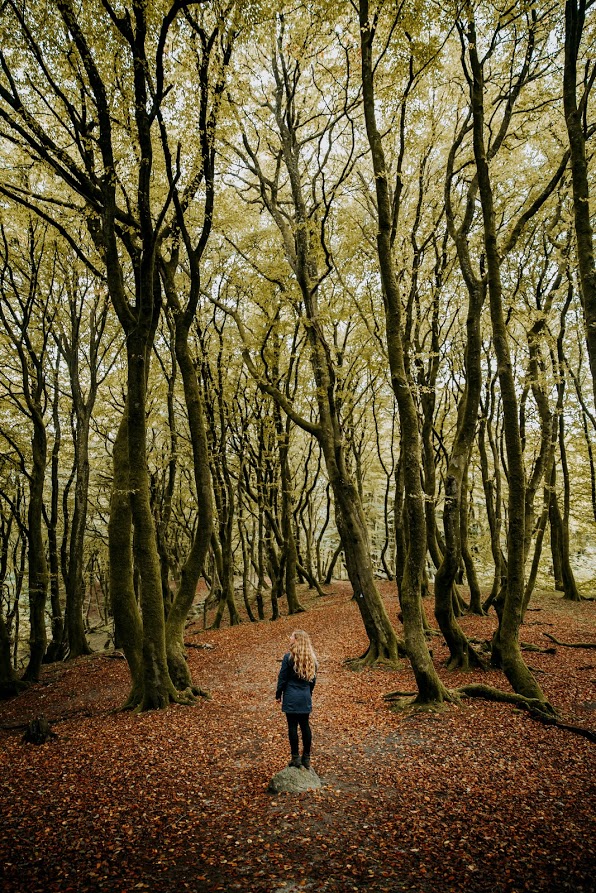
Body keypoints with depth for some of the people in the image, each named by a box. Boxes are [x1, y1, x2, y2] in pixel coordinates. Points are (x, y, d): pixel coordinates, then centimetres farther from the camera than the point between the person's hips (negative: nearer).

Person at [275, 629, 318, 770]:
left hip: (291, 698, -5)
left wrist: (278, 695, 4)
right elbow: (313, 679, 12)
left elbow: (282, 678, -8)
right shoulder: (312, 658, 3)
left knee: (292, 727, 4)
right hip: (305, 698, 5)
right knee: (305, 726, 11)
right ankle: (306, 758, 19)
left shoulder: (289, 657, -13)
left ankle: (296, 758, 9)